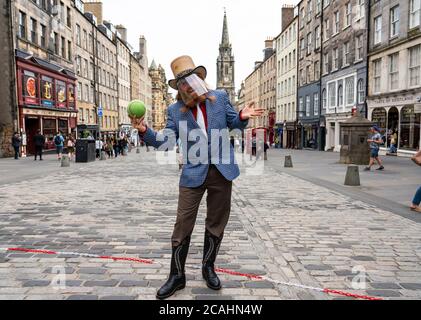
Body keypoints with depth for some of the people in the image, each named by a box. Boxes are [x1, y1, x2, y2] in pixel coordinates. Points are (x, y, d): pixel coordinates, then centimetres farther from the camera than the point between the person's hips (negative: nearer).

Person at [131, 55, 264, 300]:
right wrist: (145, 131, -17)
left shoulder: (220, 97, 4)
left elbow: (233, 123, 14)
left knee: (216, 223, 13)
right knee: (183, 225, 0)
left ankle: (208, 267, 33)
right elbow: (166, 142, 0)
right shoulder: (175, 110, 2)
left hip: (222, 171, 1)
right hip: (193, 174, -1)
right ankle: (177, 276, 18)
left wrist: (242, 117, -8)